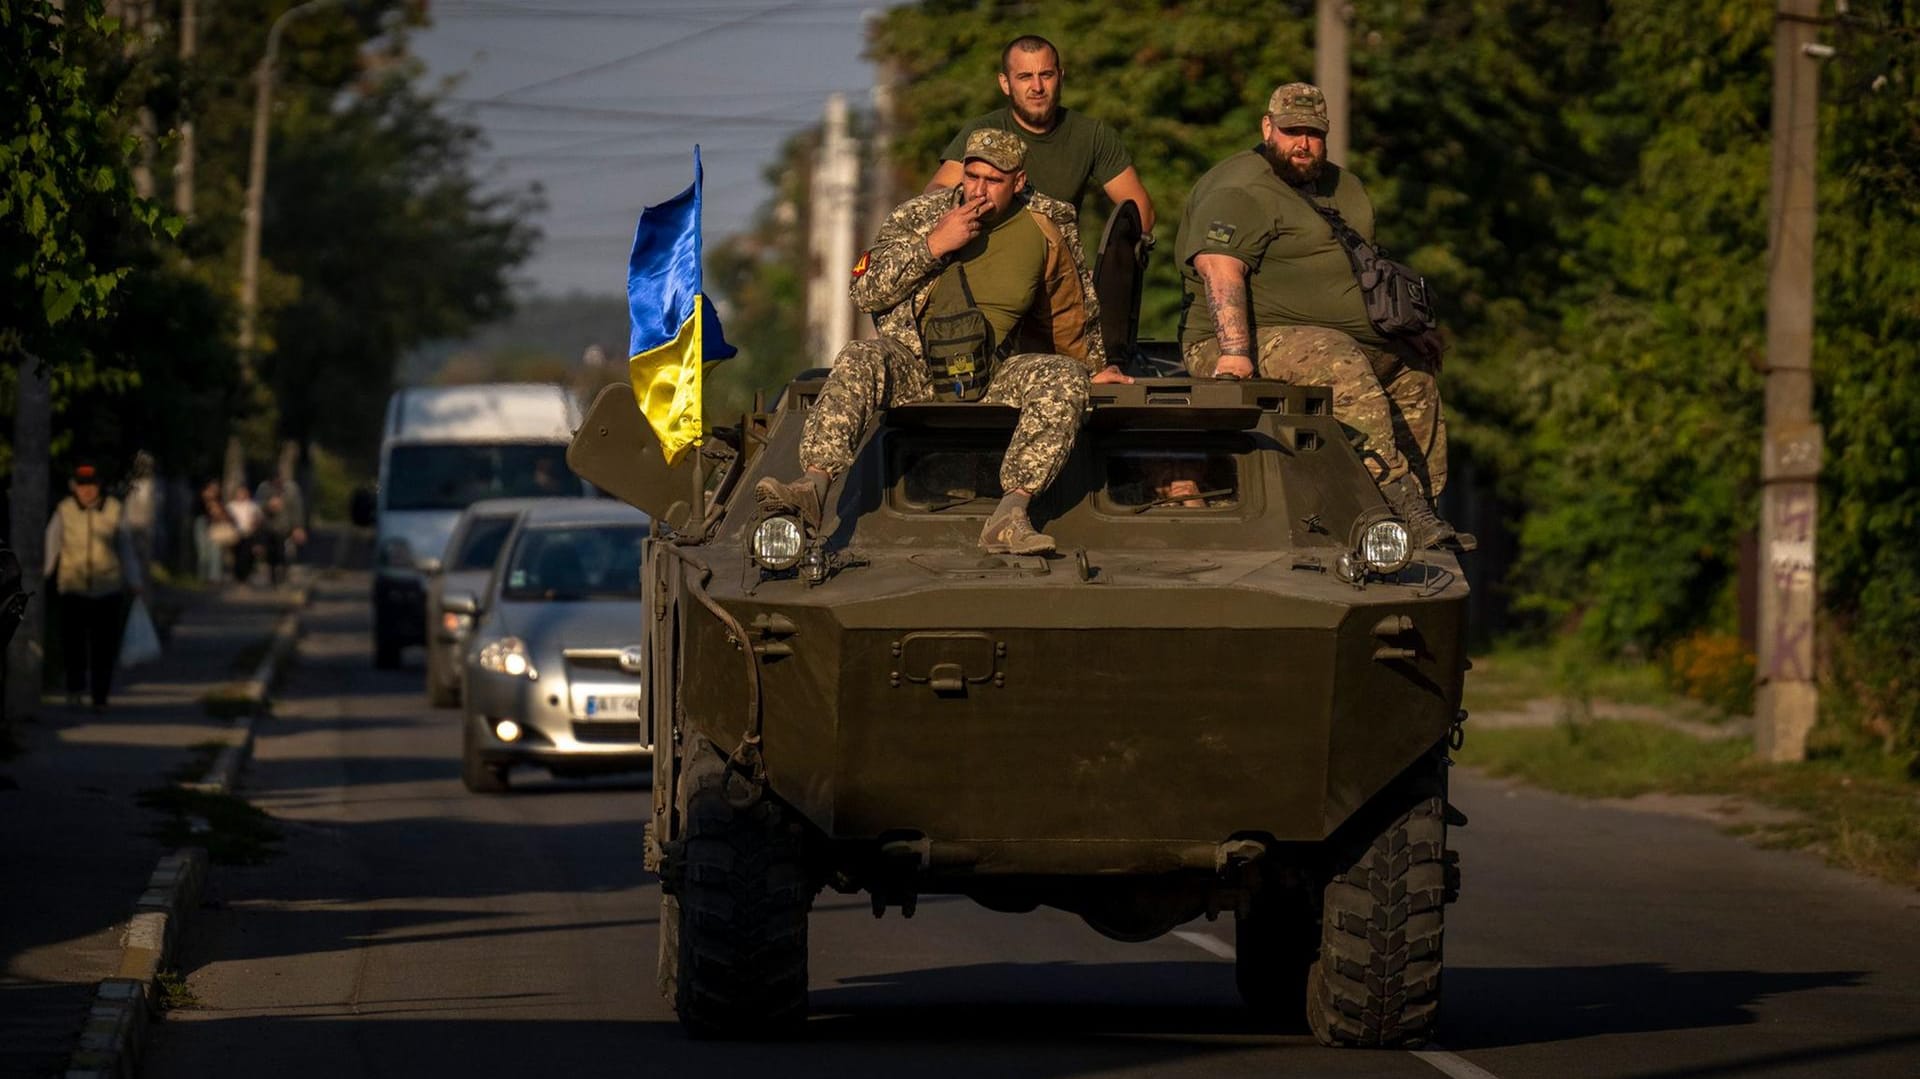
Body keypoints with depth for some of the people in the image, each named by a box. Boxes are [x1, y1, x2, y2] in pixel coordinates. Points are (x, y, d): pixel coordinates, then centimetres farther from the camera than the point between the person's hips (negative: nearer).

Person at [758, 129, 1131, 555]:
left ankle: (1008, 516, -40)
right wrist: (933, 245, -16)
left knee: (1066, 379, -28)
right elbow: (866, 291, -8)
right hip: (915, 367, -1)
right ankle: (814, 484, -45)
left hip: (994, 376, 1)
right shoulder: (920, 214, 2)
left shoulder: (1048, 227, 4)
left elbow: (1073, 311, 22)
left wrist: (1096, 367, 30)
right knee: (858, 361, -31)